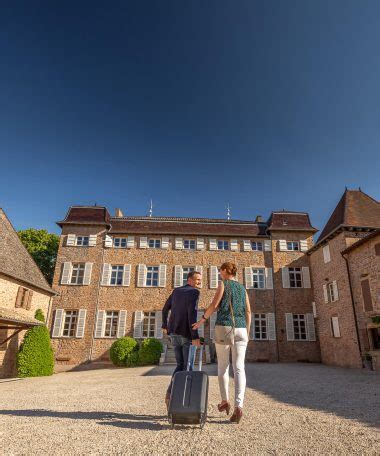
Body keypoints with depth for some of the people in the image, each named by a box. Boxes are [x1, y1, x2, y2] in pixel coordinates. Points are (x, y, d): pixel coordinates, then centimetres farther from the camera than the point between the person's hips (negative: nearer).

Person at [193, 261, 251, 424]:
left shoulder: (223, 284, 1)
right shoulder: (242, 288, 16)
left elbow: (214, 305, -7)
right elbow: (248, 312, 12)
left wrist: (202, 320, 6)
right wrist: (247, 334, 16)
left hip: (223, 328, -3)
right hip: (240, 330, 3)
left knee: (222, 366, 14)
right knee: (239, 369, -3)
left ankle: (225, 401, 16)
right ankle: (238, 406, -18)